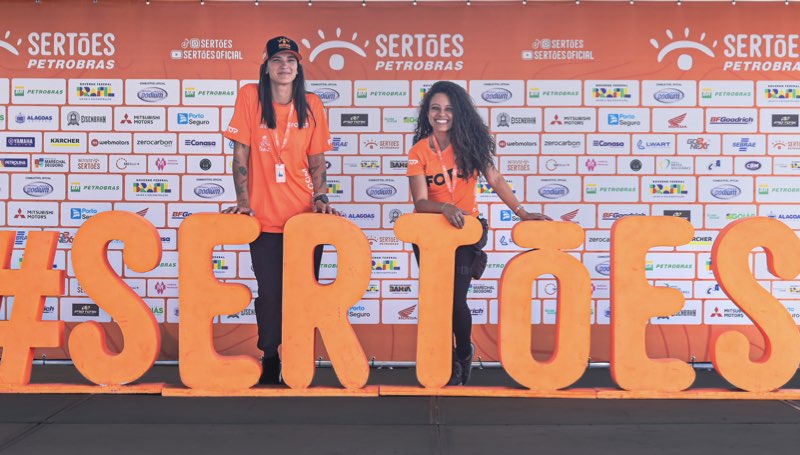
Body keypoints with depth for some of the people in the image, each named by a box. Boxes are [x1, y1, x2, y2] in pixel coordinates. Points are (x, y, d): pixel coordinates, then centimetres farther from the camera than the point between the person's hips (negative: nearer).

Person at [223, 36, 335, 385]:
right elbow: (241, 153, -3)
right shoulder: (250, 96, -1)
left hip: (305, 216, 2)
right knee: (270, 296, 5)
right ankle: (269, 364, 25)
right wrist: (243, 200, -10)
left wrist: (320, 197, -5)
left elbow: (316, 160, 8)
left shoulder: (311, 105, 4)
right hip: (265, 218, -1)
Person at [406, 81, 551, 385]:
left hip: (464, 230, -1)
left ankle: (464, 353, 21)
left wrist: (522, 212, -15)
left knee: (456, 299, -9)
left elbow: (495, 180, -5)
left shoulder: (470, 143, -2)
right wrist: (444, 207, -33)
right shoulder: (419, 151, -5)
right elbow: (420, 202, -13)